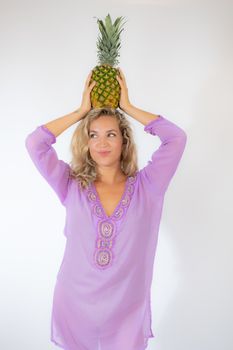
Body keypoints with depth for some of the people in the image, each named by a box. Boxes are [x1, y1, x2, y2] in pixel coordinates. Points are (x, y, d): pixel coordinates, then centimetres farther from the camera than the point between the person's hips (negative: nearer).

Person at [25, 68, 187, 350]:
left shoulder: (145, 186, -5)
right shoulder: (72, 186, -2)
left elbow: (176, 138, -12)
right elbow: (35, 142, -9)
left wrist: (127, 107, -4)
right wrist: (82, 110, -4)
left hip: (128, 309, 0)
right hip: (75, 306, 1)